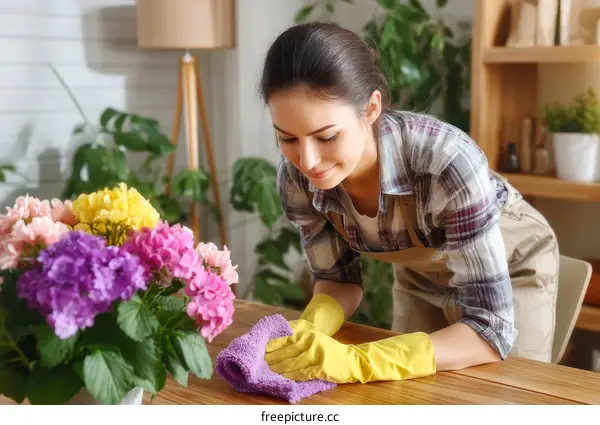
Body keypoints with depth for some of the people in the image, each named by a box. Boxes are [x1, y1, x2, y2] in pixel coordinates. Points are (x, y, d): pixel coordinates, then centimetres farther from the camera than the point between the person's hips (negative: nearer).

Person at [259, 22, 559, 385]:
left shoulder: (447, 160, -41)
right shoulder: (298, 180, -27)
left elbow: (491, 329, -39)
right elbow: (339, 277, -10)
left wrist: (356, 362, -50)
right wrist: (306, 333, -33)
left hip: (511, 268, -3)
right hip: (420, 275, 4)